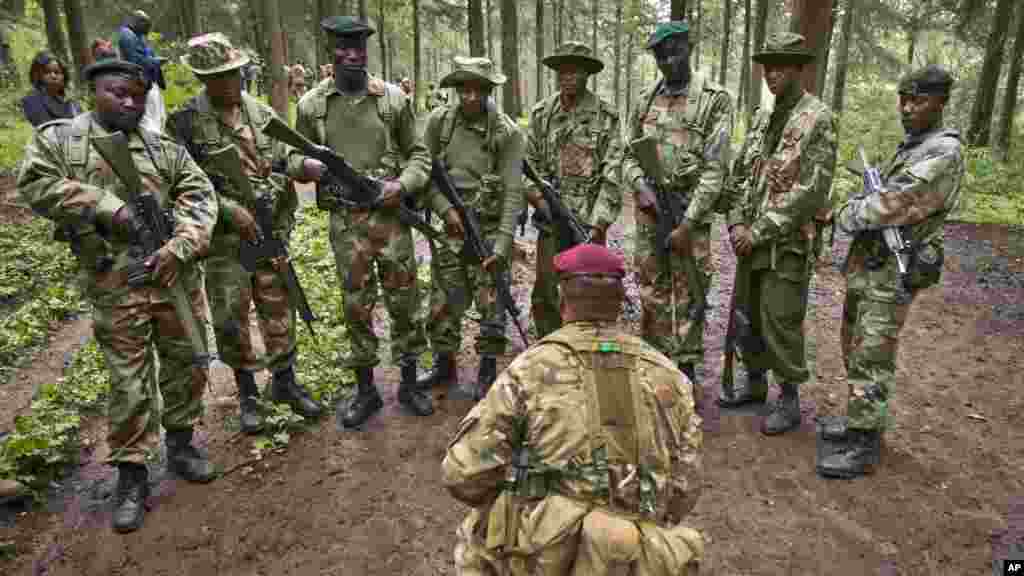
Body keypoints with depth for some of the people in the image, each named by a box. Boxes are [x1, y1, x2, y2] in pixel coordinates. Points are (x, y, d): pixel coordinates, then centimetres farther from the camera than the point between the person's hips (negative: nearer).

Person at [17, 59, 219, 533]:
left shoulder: (165, 148, 10)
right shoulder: (58, 137, 6)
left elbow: (199, 196, 0)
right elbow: (35, 184, -7)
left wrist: (179, 247, -14)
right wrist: (105, 207, -15)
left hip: (176, 276, 3)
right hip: (115, 287, -3)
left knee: (188, 365, 12)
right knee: (129, 383, 4)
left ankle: (180, 442, 34)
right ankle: (131, 474, 18)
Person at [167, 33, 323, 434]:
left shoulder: (264, 114, 5)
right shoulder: (184, 123, -6)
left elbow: (284, 169, 8)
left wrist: (283, 227, 1)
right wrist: (231, 210, -17)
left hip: (269, 231, 3)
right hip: (224, 237, -3)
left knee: (279, 309, 9)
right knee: (231, 317, 5)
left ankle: (284, 382, 25)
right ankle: (247, 392, 21)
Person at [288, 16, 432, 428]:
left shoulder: (393, 98, 1)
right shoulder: (312, 103, 3)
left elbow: (419, 154, 5)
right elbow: (295, 156, 11)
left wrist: (403, 184, -14)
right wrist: (307, 165, -13)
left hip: (391, 215, 0)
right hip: (345, 221, 1)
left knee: (404, 301, 6)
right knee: (356, 306, 8)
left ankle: (409, 383, 23)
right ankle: (366, 389, 22)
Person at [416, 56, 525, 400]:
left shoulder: (508, 133, -8)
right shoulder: (439, 121, 0)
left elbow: (513, 192, -12)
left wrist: (502, 245, -18)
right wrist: (445, 209, -10)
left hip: (489, 227, -3)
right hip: (449, 226, 3)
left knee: (490, 302, 0)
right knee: (444, 301, 10)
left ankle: (488, 370, 17)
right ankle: (444, 365, 28)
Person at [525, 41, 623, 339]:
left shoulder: (606, 116, -2)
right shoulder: (541, 113, 8)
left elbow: (611, 175, -6)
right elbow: (529, 162, 13)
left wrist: (599, 224, -13)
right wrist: (536, 195, -5)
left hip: (587, 223, -3)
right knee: (544, 297, 8)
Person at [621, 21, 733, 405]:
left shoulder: (714, 100, -6)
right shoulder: (645, 100, 10)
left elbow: (715, 169, -12)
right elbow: (629, 155, 13)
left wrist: (688, 222, -17)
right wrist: (641, 185, -9)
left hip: (691, 214, -4)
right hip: (649, 213, 5)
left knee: (689, 297, 2)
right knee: (652, 296, 11)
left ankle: (686, 374, 15)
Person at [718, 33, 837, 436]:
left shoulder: (818, 119, -10)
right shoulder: (761, 119, 12)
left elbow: (812, 190, -18)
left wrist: (759, 232, -18)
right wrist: (737, 223, -3)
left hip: (789, 244, -7)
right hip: (753, 241, 7)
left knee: (781, 323, -1)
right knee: (747, 315, 15)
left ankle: (789, 399, 15)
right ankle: (755, 382, 32)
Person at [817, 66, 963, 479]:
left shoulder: (943, 152, -15)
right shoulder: (910, 146, 15)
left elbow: (894, 205, -24)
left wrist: (848, 215, -7)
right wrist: (861, 207, -4)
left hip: (892, 272, -10)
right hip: (866, 263, 10)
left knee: (873, 360, -5)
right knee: (855, 349, 18)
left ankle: (863, 447, 5)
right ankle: (858, 421, 32)